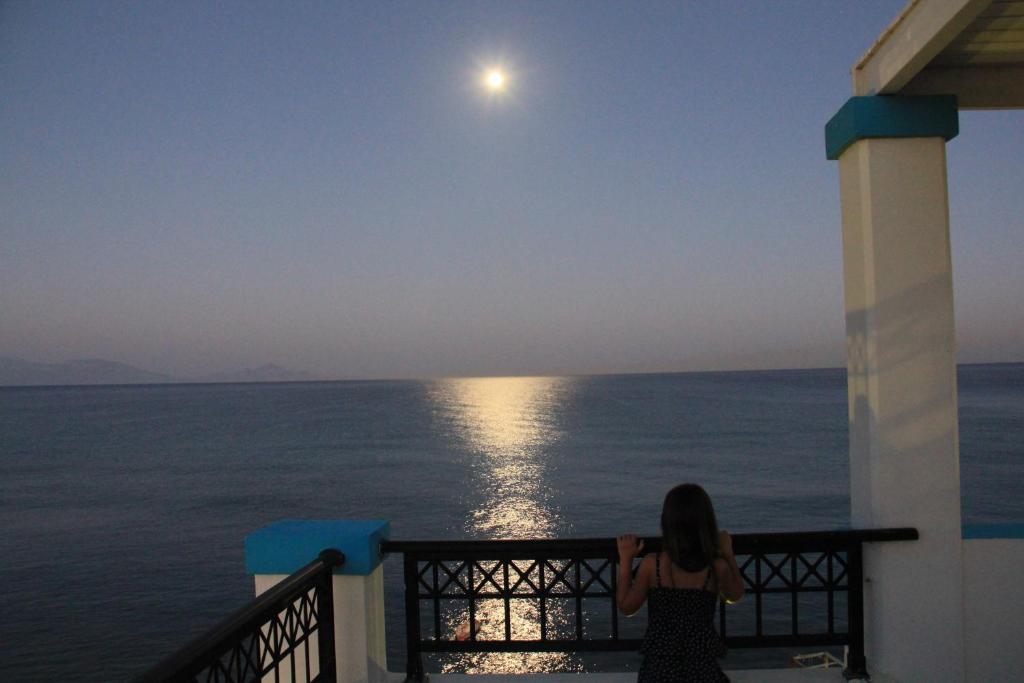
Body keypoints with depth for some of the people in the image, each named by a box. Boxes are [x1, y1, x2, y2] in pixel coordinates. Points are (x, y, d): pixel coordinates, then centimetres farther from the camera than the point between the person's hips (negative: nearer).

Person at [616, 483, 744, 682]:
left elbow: (626, 606, -1)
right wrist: (728, 553, 21)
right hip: (702, 665, 1)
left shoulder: (652, 564, -13)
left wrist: (625, 560, 6)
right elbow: (735, 595, 13)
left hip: (659, 664, -1)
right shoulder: (717, 567, -10)